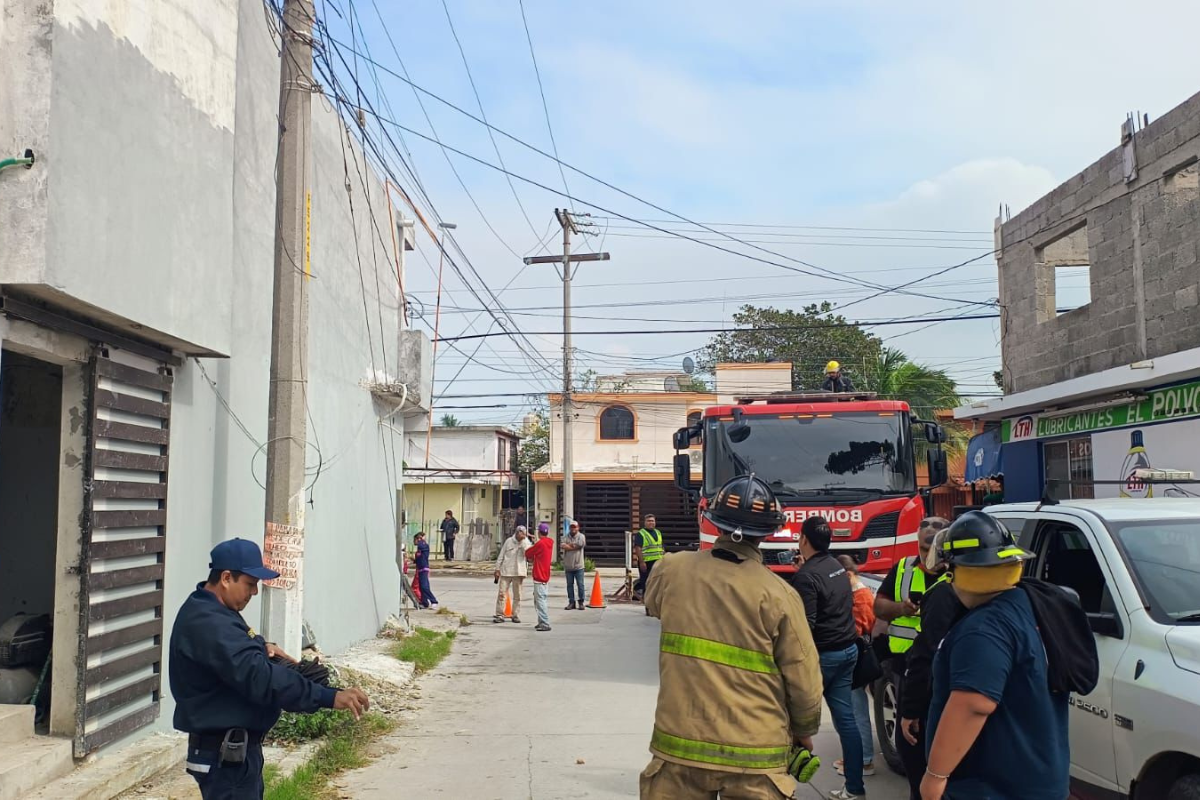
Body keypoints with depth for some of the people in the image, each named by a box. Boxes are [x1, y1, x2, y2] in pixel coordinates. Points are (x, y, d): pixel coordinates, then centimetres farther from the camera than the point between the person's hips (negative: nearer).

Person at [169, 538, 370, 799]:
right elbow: (260, 677, -35)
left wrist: (260, 648, 5)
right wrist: (329, 697, -38)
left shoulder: (210, 611, 10)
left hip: (235, 748, 11)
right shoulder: (208, 624, -26)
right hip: (225, 753, -11)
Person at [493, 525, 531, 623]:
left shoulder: (526, 542, 3)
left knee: (517, 595, 5)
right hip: (506, 571, 0)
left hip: (518, 572, 0)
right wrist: (497, 569, 4)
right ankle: (499, 615, 3)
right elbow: (501, 555, 7)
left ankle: (516, 615, 13)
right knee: (501, 593, -3)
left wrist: (524, 539, -16)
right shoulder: (509, 541, 4)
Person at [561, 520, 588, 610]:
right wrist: (574, 545, -13)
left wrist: (569, 545, -5)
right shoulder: (565, 537, 7)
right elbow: (563, 546, -11)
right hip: (568, 566, 2)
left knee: (580, 584, 0)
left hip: (578, 566, -2)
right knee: (569, 585, 7)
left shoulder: (581, 536, 1)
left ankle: (581, 602, 9)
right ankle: (571, 602, 14)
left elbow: (580, 545, -15)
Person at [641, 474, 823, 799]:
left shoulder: (672, 570, -6)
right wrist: (804, 730, 13)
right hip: (753, 756, -2)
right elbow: (804, 682, -7)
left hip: (679, 744, 2)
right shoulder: (777, 595, -14)